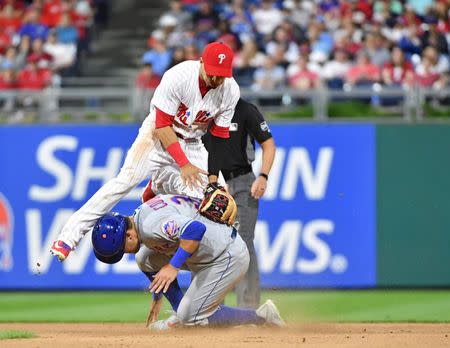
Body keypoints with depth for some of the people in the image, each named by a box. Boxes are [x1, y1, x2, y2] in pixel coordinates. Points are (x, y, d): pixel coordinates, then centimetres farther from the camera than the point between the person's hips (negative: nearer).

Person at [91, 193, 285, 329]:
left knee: (191, 318, -7)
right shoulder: (140, 218, 7)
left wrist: (173, 266, -34)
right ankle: (181, 315, 15)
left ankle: (261, 316, 1)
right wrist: (157, 297, 24)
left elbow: (195, 228, -38)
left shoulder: (150, 225, -26)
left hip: (230, 256, -10)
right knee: (145, 259, 9)